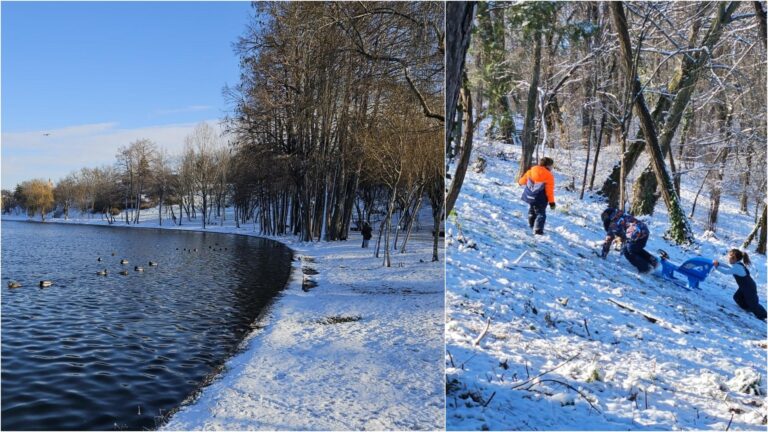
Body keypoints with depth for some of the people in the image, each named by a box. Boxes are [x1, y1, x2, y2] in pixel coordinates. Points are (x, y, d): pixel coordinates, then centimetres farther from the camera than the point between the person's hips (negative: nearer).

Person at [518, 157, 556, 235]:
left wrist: (520, 182, 39)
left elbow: (523, 179, 15)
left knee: (531, 211, 27)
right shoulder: (549, 176, -13)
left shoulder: (531, 171, 0)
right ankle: (538, 230, -8)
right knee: (540, 214, 3)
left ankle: (531, 225, 41)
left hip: (529, 196, 5)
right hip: (540, 199, -5)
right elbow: (550, 190, -14)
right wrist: (551, 202, -8)